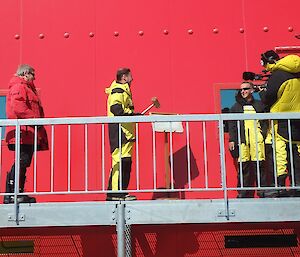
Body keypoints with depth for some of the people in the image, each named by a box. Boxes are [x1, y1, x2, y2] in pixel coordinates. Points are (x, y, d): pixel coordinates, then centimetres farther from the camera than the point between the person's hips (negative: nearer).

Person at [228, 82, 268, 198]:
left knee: (259, 164, -4)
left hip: (257, 139, 0)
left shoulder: (259, 105, 17)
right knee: (243, 166, -4)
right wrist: (231, 140, 3)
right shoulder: (236, 107, 16)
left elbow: (265, 123, 15)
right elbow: (232, 125, 12)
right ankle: (243, 193, -1)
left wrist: (264, 135, 2)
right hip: (242, 139, 0)